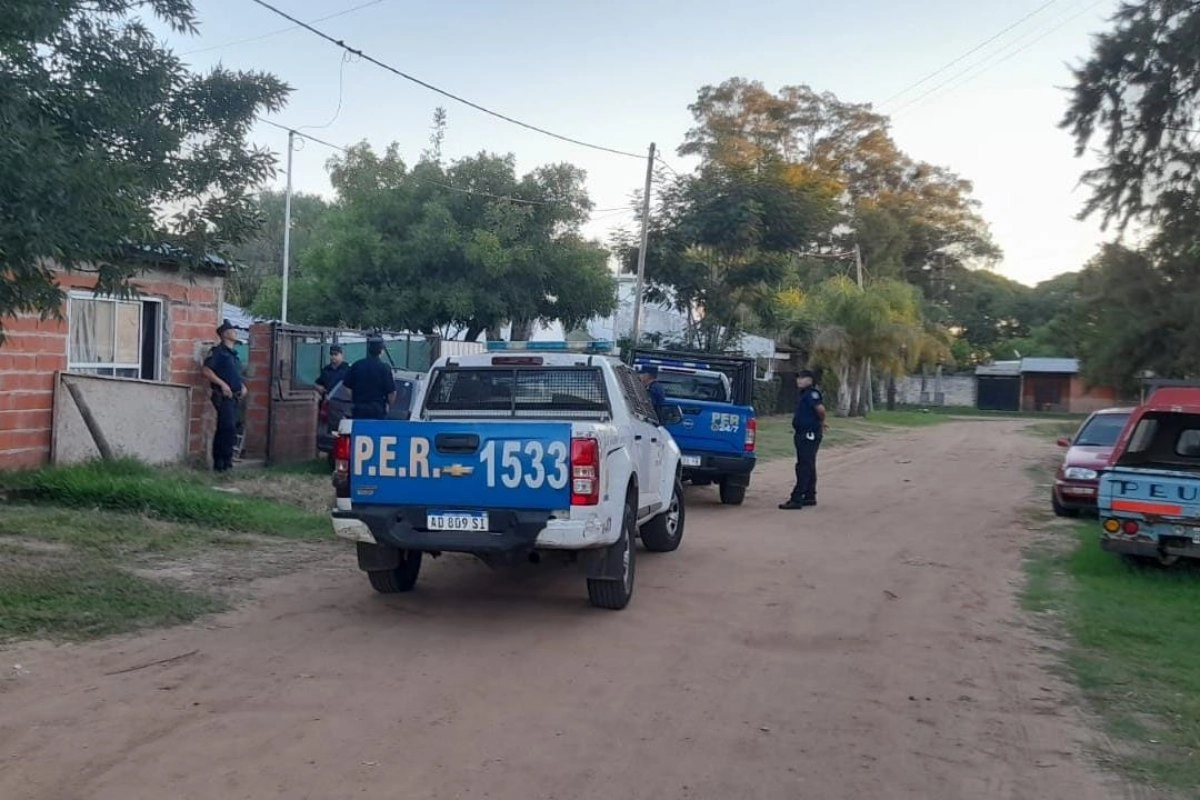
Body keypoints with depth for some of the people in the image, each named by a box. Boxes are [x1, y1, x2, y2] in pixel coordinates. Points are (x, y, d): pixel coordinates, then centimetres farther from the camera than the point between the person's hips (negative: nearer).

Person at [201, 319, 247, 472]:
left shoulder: (234, 354, 20)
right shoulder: (218, 351, -5)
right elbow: (207, 371, -13)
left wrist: (242, 386, 11)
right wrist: (222, 384, -19)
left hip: (234, 396, 8)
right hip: (223, 396, -8)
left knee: (223, 430, 10)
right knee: (229, 428, -15)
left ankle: (219, 463, 13)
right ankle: (225, 461, -11)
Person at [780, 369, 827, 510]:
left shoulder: (812, 393, -16)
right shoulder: (803, 393, 15)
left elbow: (820, 408, -29)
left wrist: (821, 421, -11)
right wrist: (821, 423, 19)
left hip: (809, 435, -11)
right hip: (803, 434, 11)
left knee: (804, 467, -10)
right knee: (808, 467, 16)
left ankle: (796, 499, -12)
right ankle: (810, 497, 25)